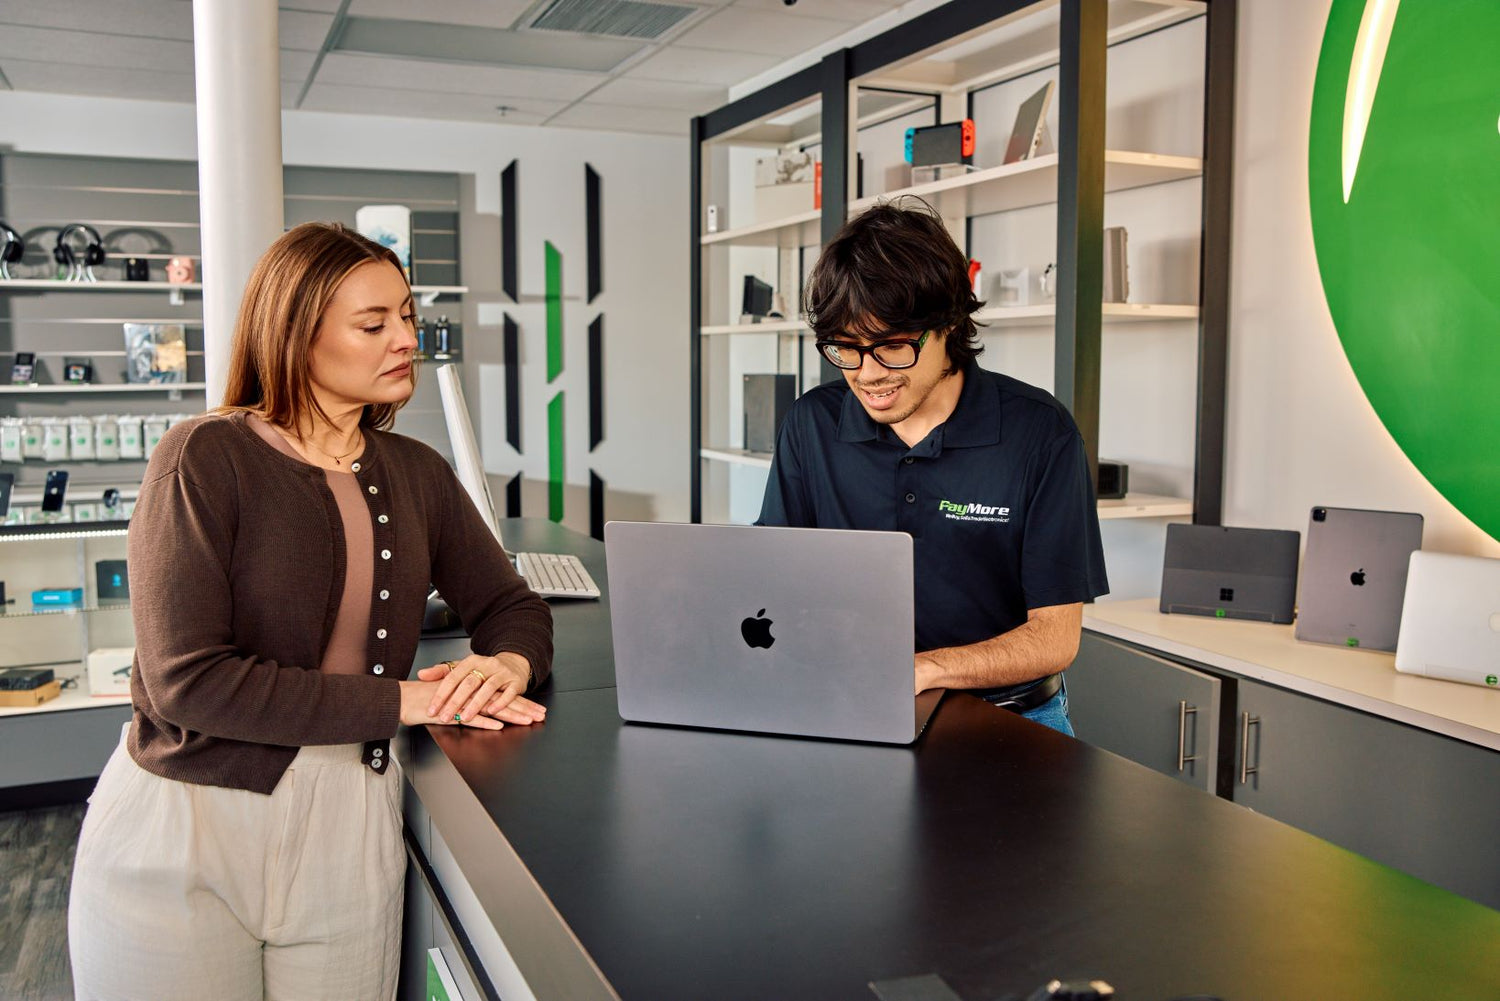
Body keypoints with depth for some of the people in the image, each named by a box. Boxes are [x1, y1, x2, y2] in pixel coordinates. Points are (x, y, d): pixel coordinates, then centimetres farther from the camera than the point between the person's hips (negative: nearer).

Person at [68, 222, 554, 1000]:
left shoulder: (417, 475, 7)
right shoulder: (206, 459, -10)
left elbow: (512, 607, 11)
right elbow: (187, 678, -18)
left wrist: (508, 665, -14)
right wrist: (403, 700, -18)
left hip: (350, 821, 4)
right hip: (183, 831, -4)